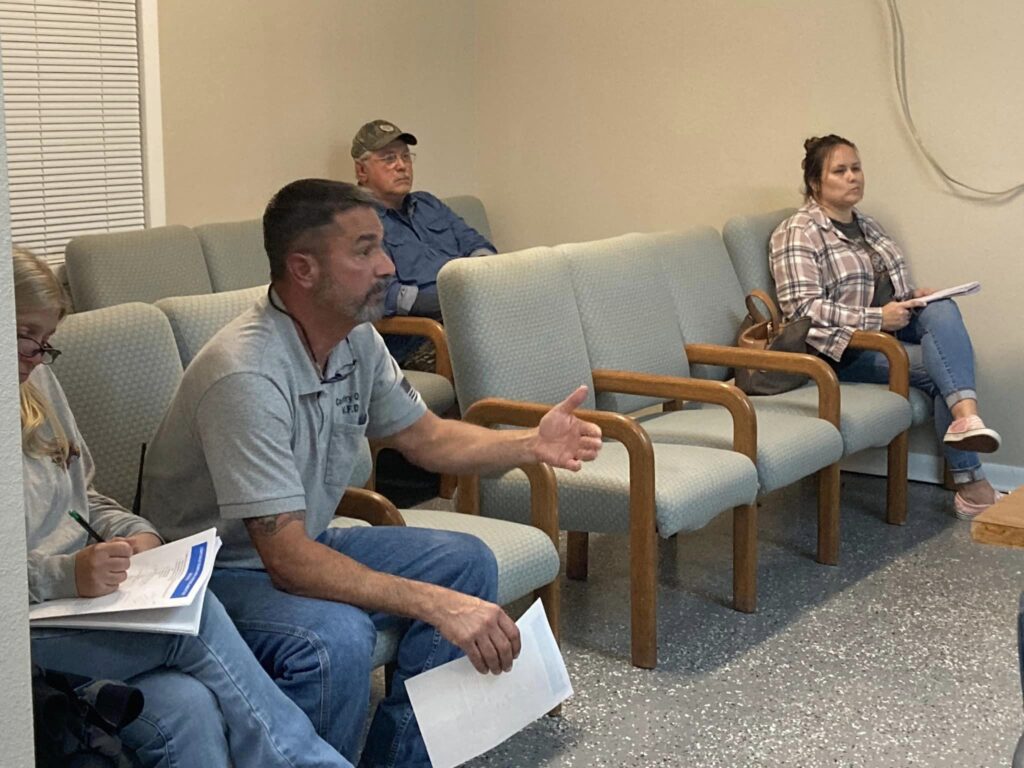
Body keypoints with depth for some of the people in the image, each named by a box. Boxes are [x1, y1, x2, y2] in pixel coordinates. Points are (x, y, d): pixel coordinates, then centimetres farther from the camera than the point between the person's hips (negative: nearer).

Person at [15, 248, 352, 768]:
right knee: (196, 618, -28)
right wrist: (65, 574, -27)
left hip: (82, 600, 7)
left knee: (191, 708, -25)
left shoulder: (36, 381, 16)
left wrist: (132, 533, 6)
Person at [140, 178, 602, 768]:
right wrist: (437, 605, -38)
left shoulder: (357, 340, -4)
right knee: (334, 639, -35)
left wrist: (531, 445, -10)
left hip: (303, 547, 9)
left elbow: (425, 437, 9)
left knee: (467, 563, -1)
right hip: (218, 570, -9)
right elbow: (288, 560, -33)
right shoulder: (246, 375, -30)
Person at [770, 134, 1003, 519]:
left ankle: (966, 416, -42)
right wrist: (875, 319, -22)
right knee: (940, 370, -26)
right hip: (844, 349, -7)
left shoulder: (867, 226, 21)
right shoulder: (798, 233, -6)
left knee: (942, 310, -25)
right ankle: (971, 485, -31)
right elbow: (802, 308, -18)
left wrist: (914, 296, 5)